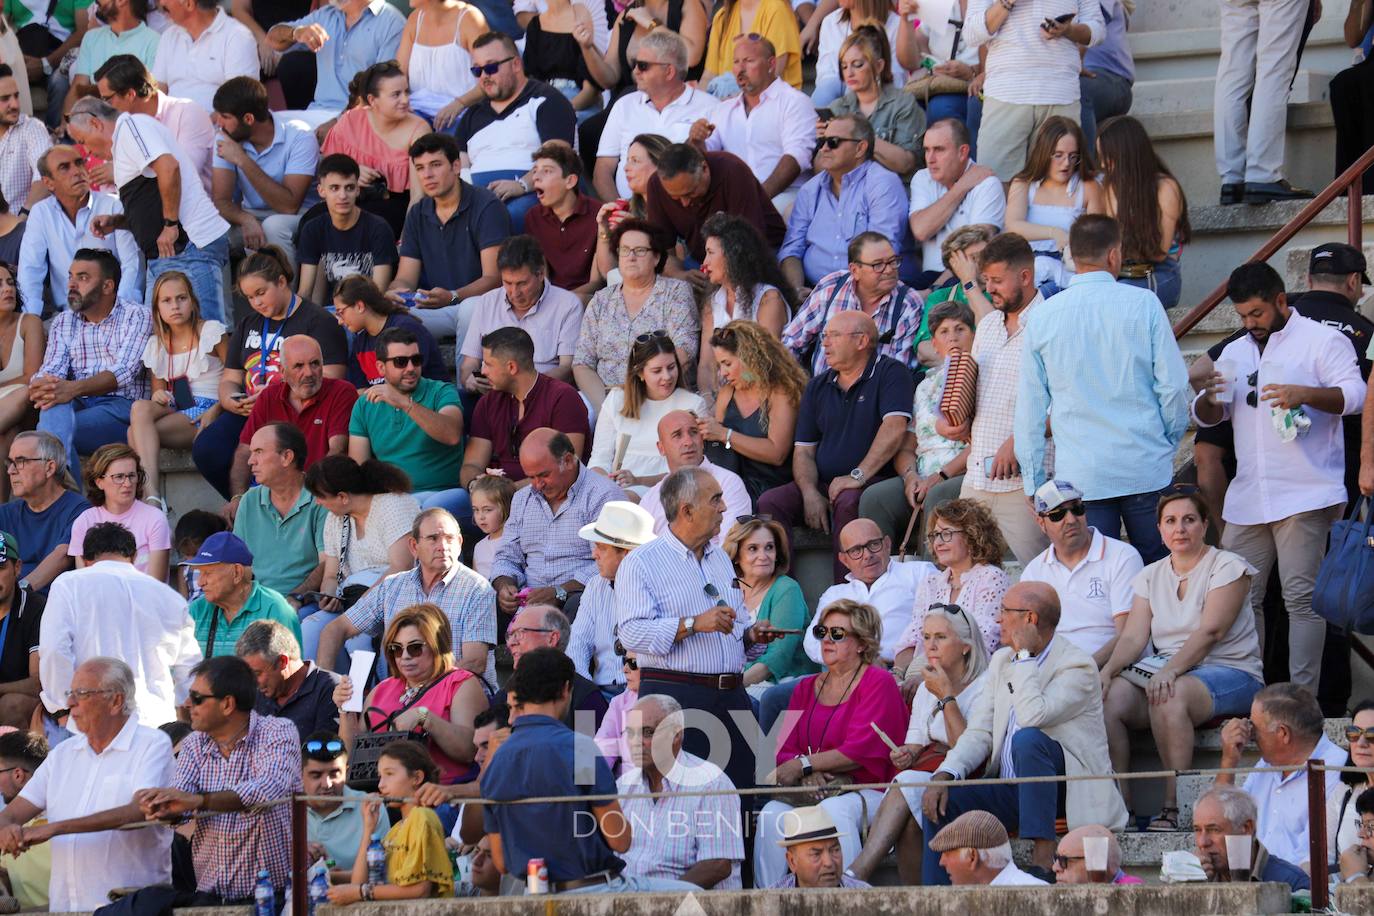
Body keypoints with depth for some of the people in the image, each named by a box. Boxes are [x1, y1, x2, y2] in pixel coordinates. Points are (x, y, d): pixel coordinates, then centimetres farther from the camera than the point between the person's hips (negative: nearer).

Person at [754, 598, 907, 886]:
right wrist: (810, 776, -12)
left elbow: (860, 751, -11)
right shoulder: (807, 688, 19)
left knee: (834, 811, -38)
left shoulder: (879, 683, 0)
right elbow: (786, 751, 10)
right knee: (772, 814, -26)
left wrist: (804, 765, -12)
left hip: (867, 791, -5)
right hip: (810, 793, 5)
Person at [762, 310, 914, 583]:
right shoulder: (818, 386, 18)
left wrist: (858, 476, -23)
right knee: (770, 502, -18)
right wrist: (810, 493, -6)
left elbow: (894, 428, -16)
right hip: (822, 485, 6)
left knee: (847, 501, -37)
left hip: (873, 483, -6)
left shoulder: (890, 374, -1)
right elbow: (803, 450, 14)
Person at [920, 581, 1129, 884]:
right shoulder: (1001, 661, 13)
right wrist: (944, 775, -10)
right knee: (940, 800, -15)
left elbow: (1033, 716, -28)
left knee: (1028, 739, -34)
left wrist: (1025, 655, -18)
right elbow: (979, 732, 7)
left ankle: (1043, 853, -34)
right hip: (1011, 791, 7)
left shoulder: (1077, 666, -11)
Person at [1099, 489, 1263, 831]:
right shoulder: (1150, 576, 16)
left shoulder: (1228, 567, -1)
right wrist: (1108, 670, -16)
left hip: (1230, 673, -5)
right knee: (1108, 697, -25)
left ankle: (1174, 807, -34)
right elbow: (1133, 637, 5)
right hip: (1167, 671, 5)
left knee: (1170, 696, -38)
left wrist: (1171, 670, -30)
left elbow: (1210, 632, -15)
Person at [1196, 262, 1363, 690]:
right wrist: (1209, 399, -3)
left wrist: (1303, 394, -24)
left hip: (1305, 497, -6)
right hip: (1247, 501, 6)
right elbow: (1207, 417, 22)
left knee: (1302, 598, -9)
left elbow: (1355, 394, -7)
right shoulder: (1236, 353, 23)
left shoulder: (1322, 340, 4)